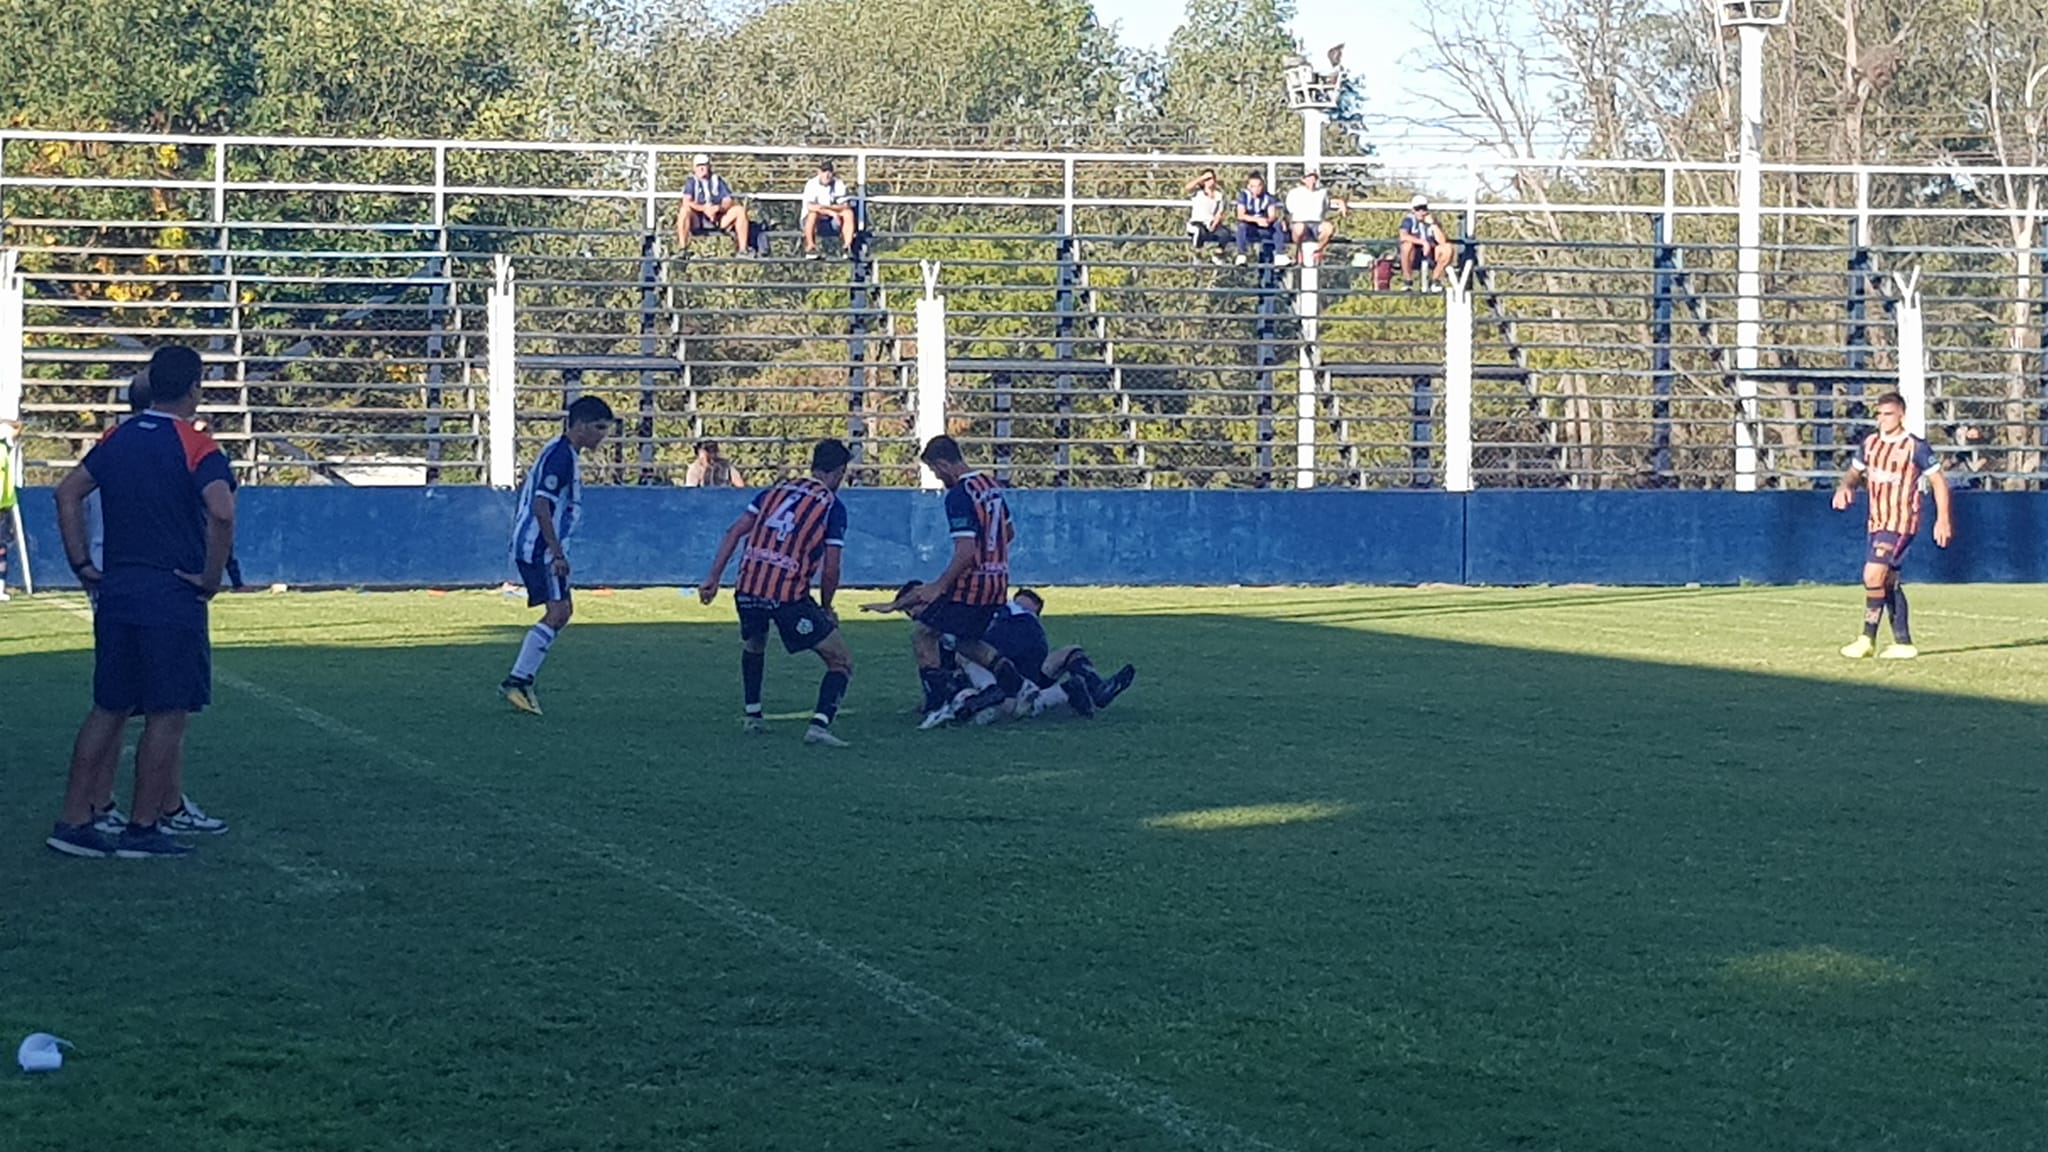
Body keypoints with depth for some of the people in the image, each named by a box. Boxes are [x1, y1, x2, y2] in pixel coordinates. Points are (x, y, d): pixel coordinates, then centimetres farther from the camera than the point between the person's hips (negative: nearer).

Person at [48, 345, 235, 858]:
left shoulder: (116, 441, 9)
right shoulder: (197, 448, -9)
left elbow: (68, 493, 9)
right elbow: (222, 513, -24)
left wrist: (82, 566, 10)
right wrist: (212, 578, -13)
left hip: (116, 593, 6)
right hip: (174, 597, -6)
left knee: (108, 710, 12)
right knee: (167, 716, 2)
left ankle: (72, 821, 10)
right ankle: (143, 829, 4)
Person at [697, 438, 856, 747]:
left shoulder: (777, 490, 17)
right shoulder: (832, 506, 3)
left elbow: (734, 532, 11)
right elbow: (830, 570, -2)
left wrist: (713, 578, 12)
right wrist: (825, 608, 14)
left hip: (747, 588, 5)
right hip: (789, 595, -5)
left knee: (753, 646, 37)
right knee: (842, 661, 4)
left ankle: (752, 714, 37)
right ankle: (820, 723, -15)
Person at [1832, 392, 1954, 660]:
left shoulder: (1915, 447, -9)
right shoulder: (1871, 443, 9)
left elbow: (1938, 481, -4)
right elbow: (1855, 472, 21)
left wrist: (1943, 519, -10)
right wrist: (1846, 487, -3)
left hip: (1901, 523, -7)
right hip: (1876, 523, 7)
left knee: (1873, 574, -18)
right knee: (1888, 582, 9)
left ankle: (1868, 639, -13)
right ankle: (1903, 643, 15)